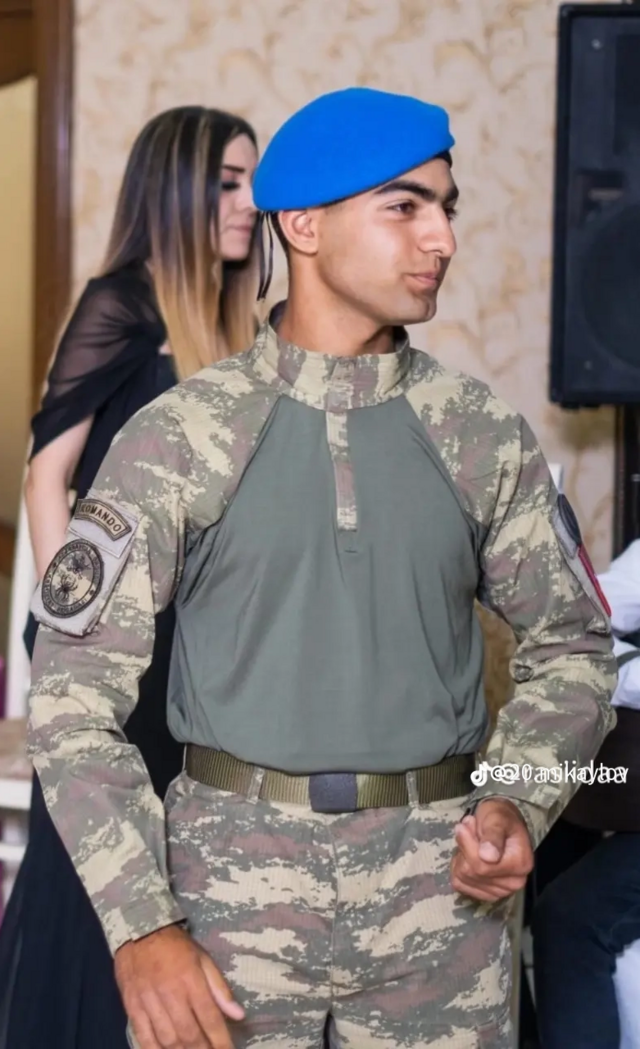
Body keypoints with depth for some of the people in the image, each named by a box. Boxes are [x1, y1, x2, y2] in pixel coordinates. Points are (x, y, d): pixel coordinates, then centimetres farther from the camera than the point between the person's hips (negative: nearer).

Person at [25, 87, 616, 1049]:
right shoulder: (178, 439, -4)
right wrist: (141, 927, -12)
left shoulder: (487, 442, 2)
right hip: (234, 885, -2)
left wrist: (522, 804, -7)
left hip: (436, 891, 2)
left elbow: (571, 645, 12)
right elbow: (77, 689, -5)